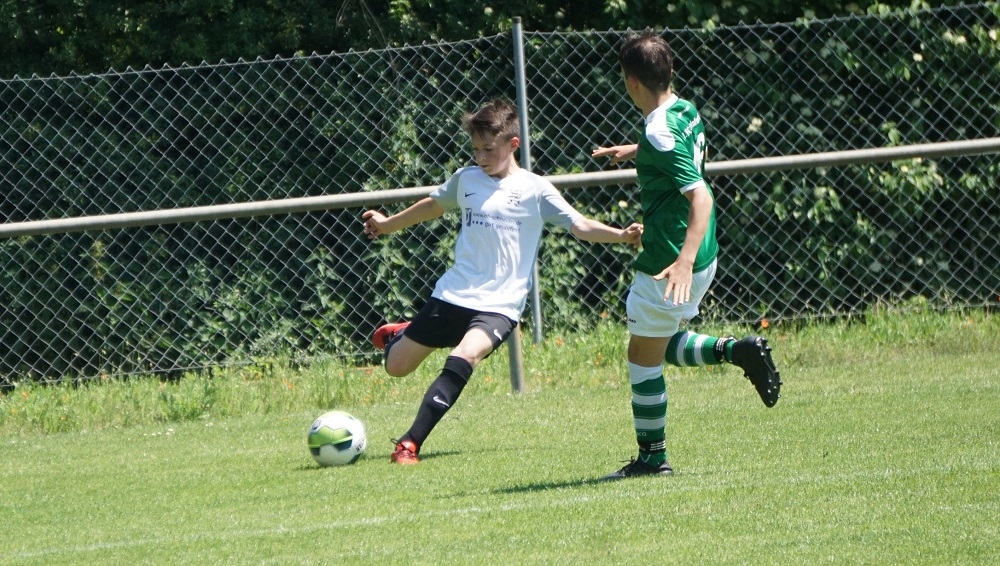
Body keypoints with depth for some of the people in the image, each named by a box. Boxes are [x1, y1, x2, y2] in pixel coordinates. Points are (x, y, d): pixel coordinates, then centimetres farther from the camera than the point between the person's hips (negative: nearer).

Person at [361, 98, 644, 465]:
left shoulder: (534, 191, -3)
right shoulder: (466, 179, 10)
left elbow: (579, 226, -8)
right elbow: (435, 205, 30)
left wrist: (621, 235, -26)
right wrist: (388, 224, 44)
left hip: (499, 305, -4)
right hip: (452, 294, 4)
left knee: (466, 354, -33)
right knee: (395, 367, 8)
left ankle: (410, 444, -33)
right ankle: (399, 336, 48)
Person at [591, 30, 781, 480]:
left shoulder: (659, 134, -23)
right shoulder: (687, 112, 4)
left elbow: (701, 196, -30)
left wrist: (685, 261, -39)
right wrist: (635, 151, 29)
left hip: (668, 266, -9)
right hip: (702, 257, 9)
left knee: (644, 355, 6)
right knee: (664, 344, 24)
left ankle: (652, 457, 14)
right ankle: (739, 351, 7)